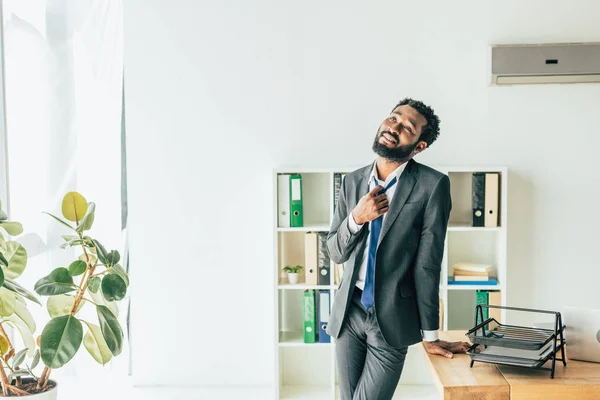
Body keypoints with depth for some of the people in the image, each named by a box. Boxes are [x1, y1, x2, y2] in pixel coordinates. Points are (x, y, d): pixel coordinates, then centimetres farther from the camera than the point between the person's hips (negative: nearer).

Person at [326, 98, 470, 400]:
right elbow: (335, 253, 6)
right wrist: (356, 218, -14)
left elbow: (427, 264, -11)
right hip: (348, 312, 5)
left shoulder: (432, 185, -12)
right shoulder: (352, 182, 4)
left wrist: (430, 336, -6)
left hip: (392, 318, -4)